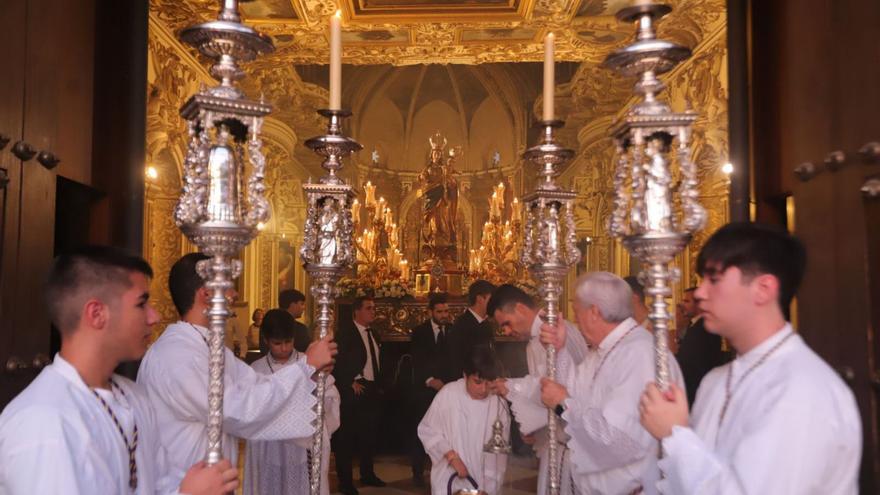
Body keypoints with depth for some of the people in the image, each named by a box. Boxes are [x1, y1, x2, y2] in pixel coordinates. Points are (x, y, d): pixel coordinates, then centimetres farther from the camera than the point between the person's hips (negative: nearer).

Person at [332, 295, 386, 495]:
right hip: (353, 391, -7)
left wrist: (379, 386, 12)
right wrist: (351, 382, -17)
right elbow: (338, 359, -18)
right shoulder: (345, 331, -10)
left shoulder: (373, 333, 13)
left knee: (369, 434, 17)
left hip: (373, 391, 8)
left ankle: (367, 474, 31)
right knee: (347, 436, 0)